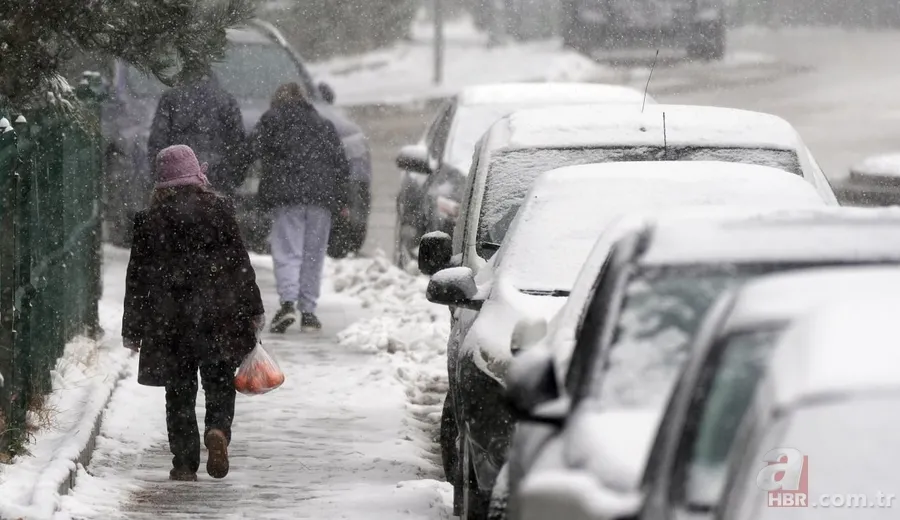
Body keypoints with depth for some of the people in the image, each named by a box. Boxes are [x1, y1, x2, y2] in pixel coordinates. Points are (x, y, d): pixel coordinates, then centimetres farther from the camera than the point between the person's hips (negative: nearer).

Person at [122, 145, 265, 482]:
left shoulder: (150, 218, 0)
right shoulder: (218, 210, -2)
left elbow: (138, 277, 4)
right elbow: (239, 264, 1)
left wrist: (132, 328, 10)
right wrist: (253, 311, 10)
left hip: (168, 321, 1)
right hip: (217, 316, -1)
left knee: (179, 391, 9)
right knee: (220, 384, 9)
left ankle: (185, 462, 5)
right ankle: (218, 429, -19)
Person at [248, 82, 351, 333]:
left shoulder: (272, 119, 10)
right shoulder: (325, 125, 20)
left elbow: (256, 148, -1)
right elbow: (341, 164, 16)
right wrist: (341, 201, 19)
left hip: (285, 196, -3)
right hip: (321, 197, 3)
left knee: (287, 252, -6)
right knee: (313, 256, 7)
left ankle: (288, 302, -24)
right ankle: (308, 310, 6)